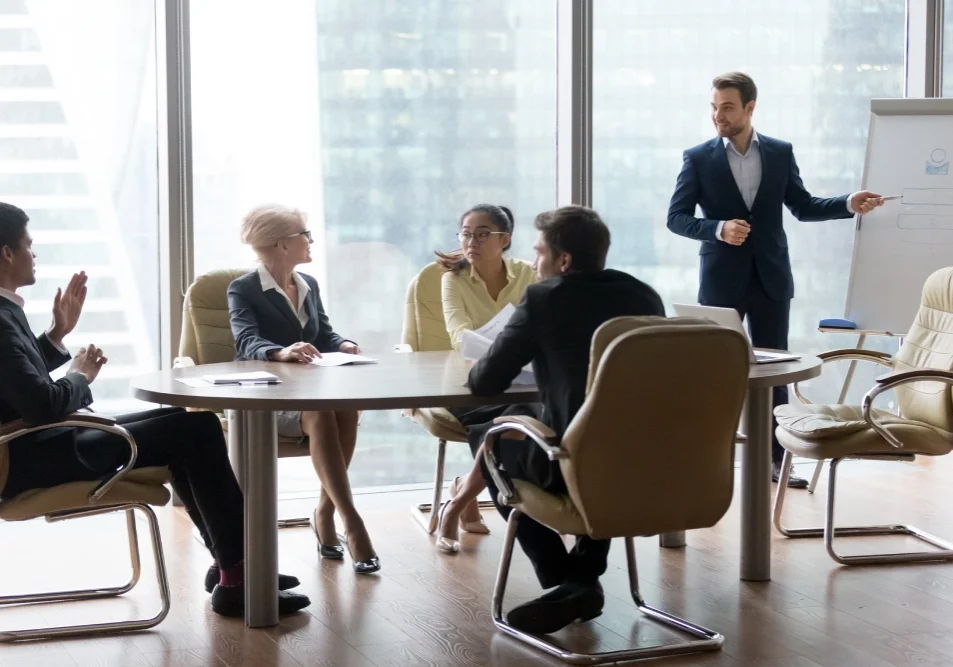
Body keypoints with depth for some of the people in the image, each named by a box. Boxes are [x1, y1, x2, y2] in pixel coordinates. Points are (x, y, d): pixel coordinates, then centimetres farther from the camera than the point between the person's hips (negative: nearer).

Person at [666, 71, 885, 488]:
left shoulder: (780, 153, 4)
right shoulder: (698, 159, -3)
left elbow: (803, 207, 9)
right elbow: (676, 217, -5)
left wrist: (849, 204, -5)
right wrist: (718, 229, -22)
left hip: (771, 278, 2)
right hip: (722, 280, -2)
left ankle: (774, 458, 15)